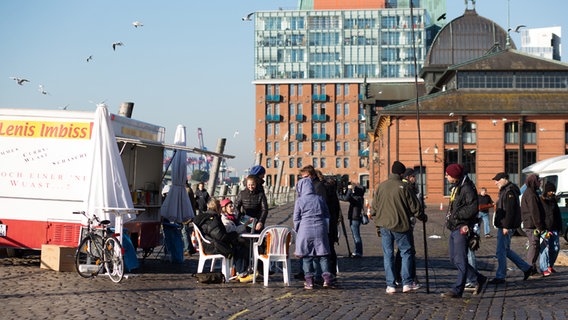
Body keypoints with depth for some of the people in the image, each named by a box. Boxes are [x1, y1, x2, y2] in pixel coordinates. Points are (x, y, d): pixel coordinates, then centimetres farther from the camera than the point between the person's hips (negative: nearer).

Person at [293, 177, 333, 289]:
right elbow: (327, 216, 11)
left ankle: (309, 280, 3)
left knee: (306, 257, 5)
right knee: (322, 255, 8)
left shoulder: (299, 201, -5)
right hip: (320, 230, 3)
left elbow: (296, 218, -1)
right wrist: (325, 229, 21)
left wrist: (298, 231, 13)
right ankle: (327, 277, 1)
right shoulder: (320, 199, 5)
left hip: (305, 230, -3)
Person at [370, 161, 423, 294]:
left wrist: (377, 222, 18)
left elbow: (373, 208, 7)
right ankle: (407, 283, 2)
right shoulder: (403, 187, -10)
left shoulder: (381, 187, 2)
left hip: (384, 226, 3)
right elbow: (415, 207, -5)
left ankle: (390, 285, 5)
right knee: (406, 252, 8)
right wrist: (421, 216, 15)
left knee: (388, 255, 8)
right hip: (401, 225, -3)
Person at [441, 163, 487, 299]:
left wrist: (456, 215, -17)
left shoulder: (467, 188, -14)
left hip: (462, 228, -10)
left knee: (460, 260, -7)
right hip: (454, 228, 10)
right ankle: (479, 279, 23)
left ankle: (457, 290, -5)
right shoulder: (455, 187, 16)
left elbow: (473, 208, -22)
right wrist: (449, 219, 10)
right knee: (454, 259, 12)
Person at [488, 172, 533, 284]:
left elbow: (509, 211, -22)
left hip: (507, 226, -11)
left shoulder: (509, 192, -16)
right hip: (503, 225, 11)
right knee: (505, 250, 15)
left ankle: (500, 277, 1)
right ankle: (526, 268, 21)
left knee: (501, 251, -5)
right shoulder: (504, 191, 17)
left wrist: (506, 226, -24)